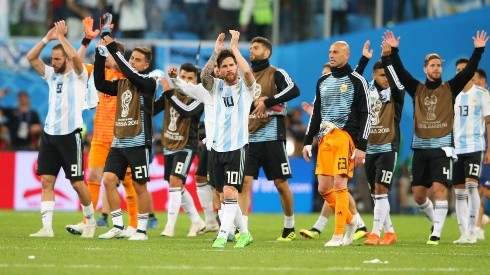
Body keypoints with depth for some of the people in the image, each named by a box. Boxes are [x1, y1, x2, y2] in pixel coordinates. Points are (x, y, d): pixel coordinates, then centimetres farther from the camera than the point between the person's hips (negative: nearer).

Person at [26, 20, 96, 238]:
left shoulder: (78, 75, -3)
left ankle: (90, 221, 18)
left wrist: (61, 37, -13)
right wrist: (47, 39, -2)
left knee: (77, 183, 0)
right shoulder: (51, 74, 13)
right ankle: (47, 227, -6)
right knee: (47, 181, -3)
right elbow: (31, 58, 7)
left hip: (70, 134, -5)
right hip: (49, 134, 6)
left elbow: (75, 57, -22)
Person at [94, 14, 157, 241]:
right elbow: (100, 84, 1)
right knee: (108, 180, -6)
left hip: (138, 143, -6)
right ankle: (118, 226, 2)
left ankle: (142, 229, 8)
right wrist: (100, 54, -7)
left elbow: (130, 74, -22)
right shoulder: (121, 84, 13)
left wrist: (113, 48, -23)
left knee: (139, 186, 0)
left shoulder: (148, 83, -5)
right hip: (118, 142, 6)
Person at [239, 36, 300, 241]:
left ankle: (289, 227, 16)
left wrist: (267, 101, -22)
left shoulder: (276, 74, -2)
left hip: (271, 137, -5)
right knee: (244, 182, -6)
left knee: (281, 183, 1)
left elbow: (294, 90, -20)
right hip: (249, 138, 5)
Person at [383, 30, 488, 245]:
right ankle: (435, 219, 29)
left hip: (442, 146, -3)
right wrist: (393, 50, -7)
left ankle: (437, 232, -10)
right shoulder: (416, 89, 11)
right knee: (418, 194, 4)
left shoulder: (450, 88, 6)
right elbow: (400, 72, 3)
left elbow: (468, 71, -2)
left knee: (439, 189, -13)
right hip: (420, 146, 3)